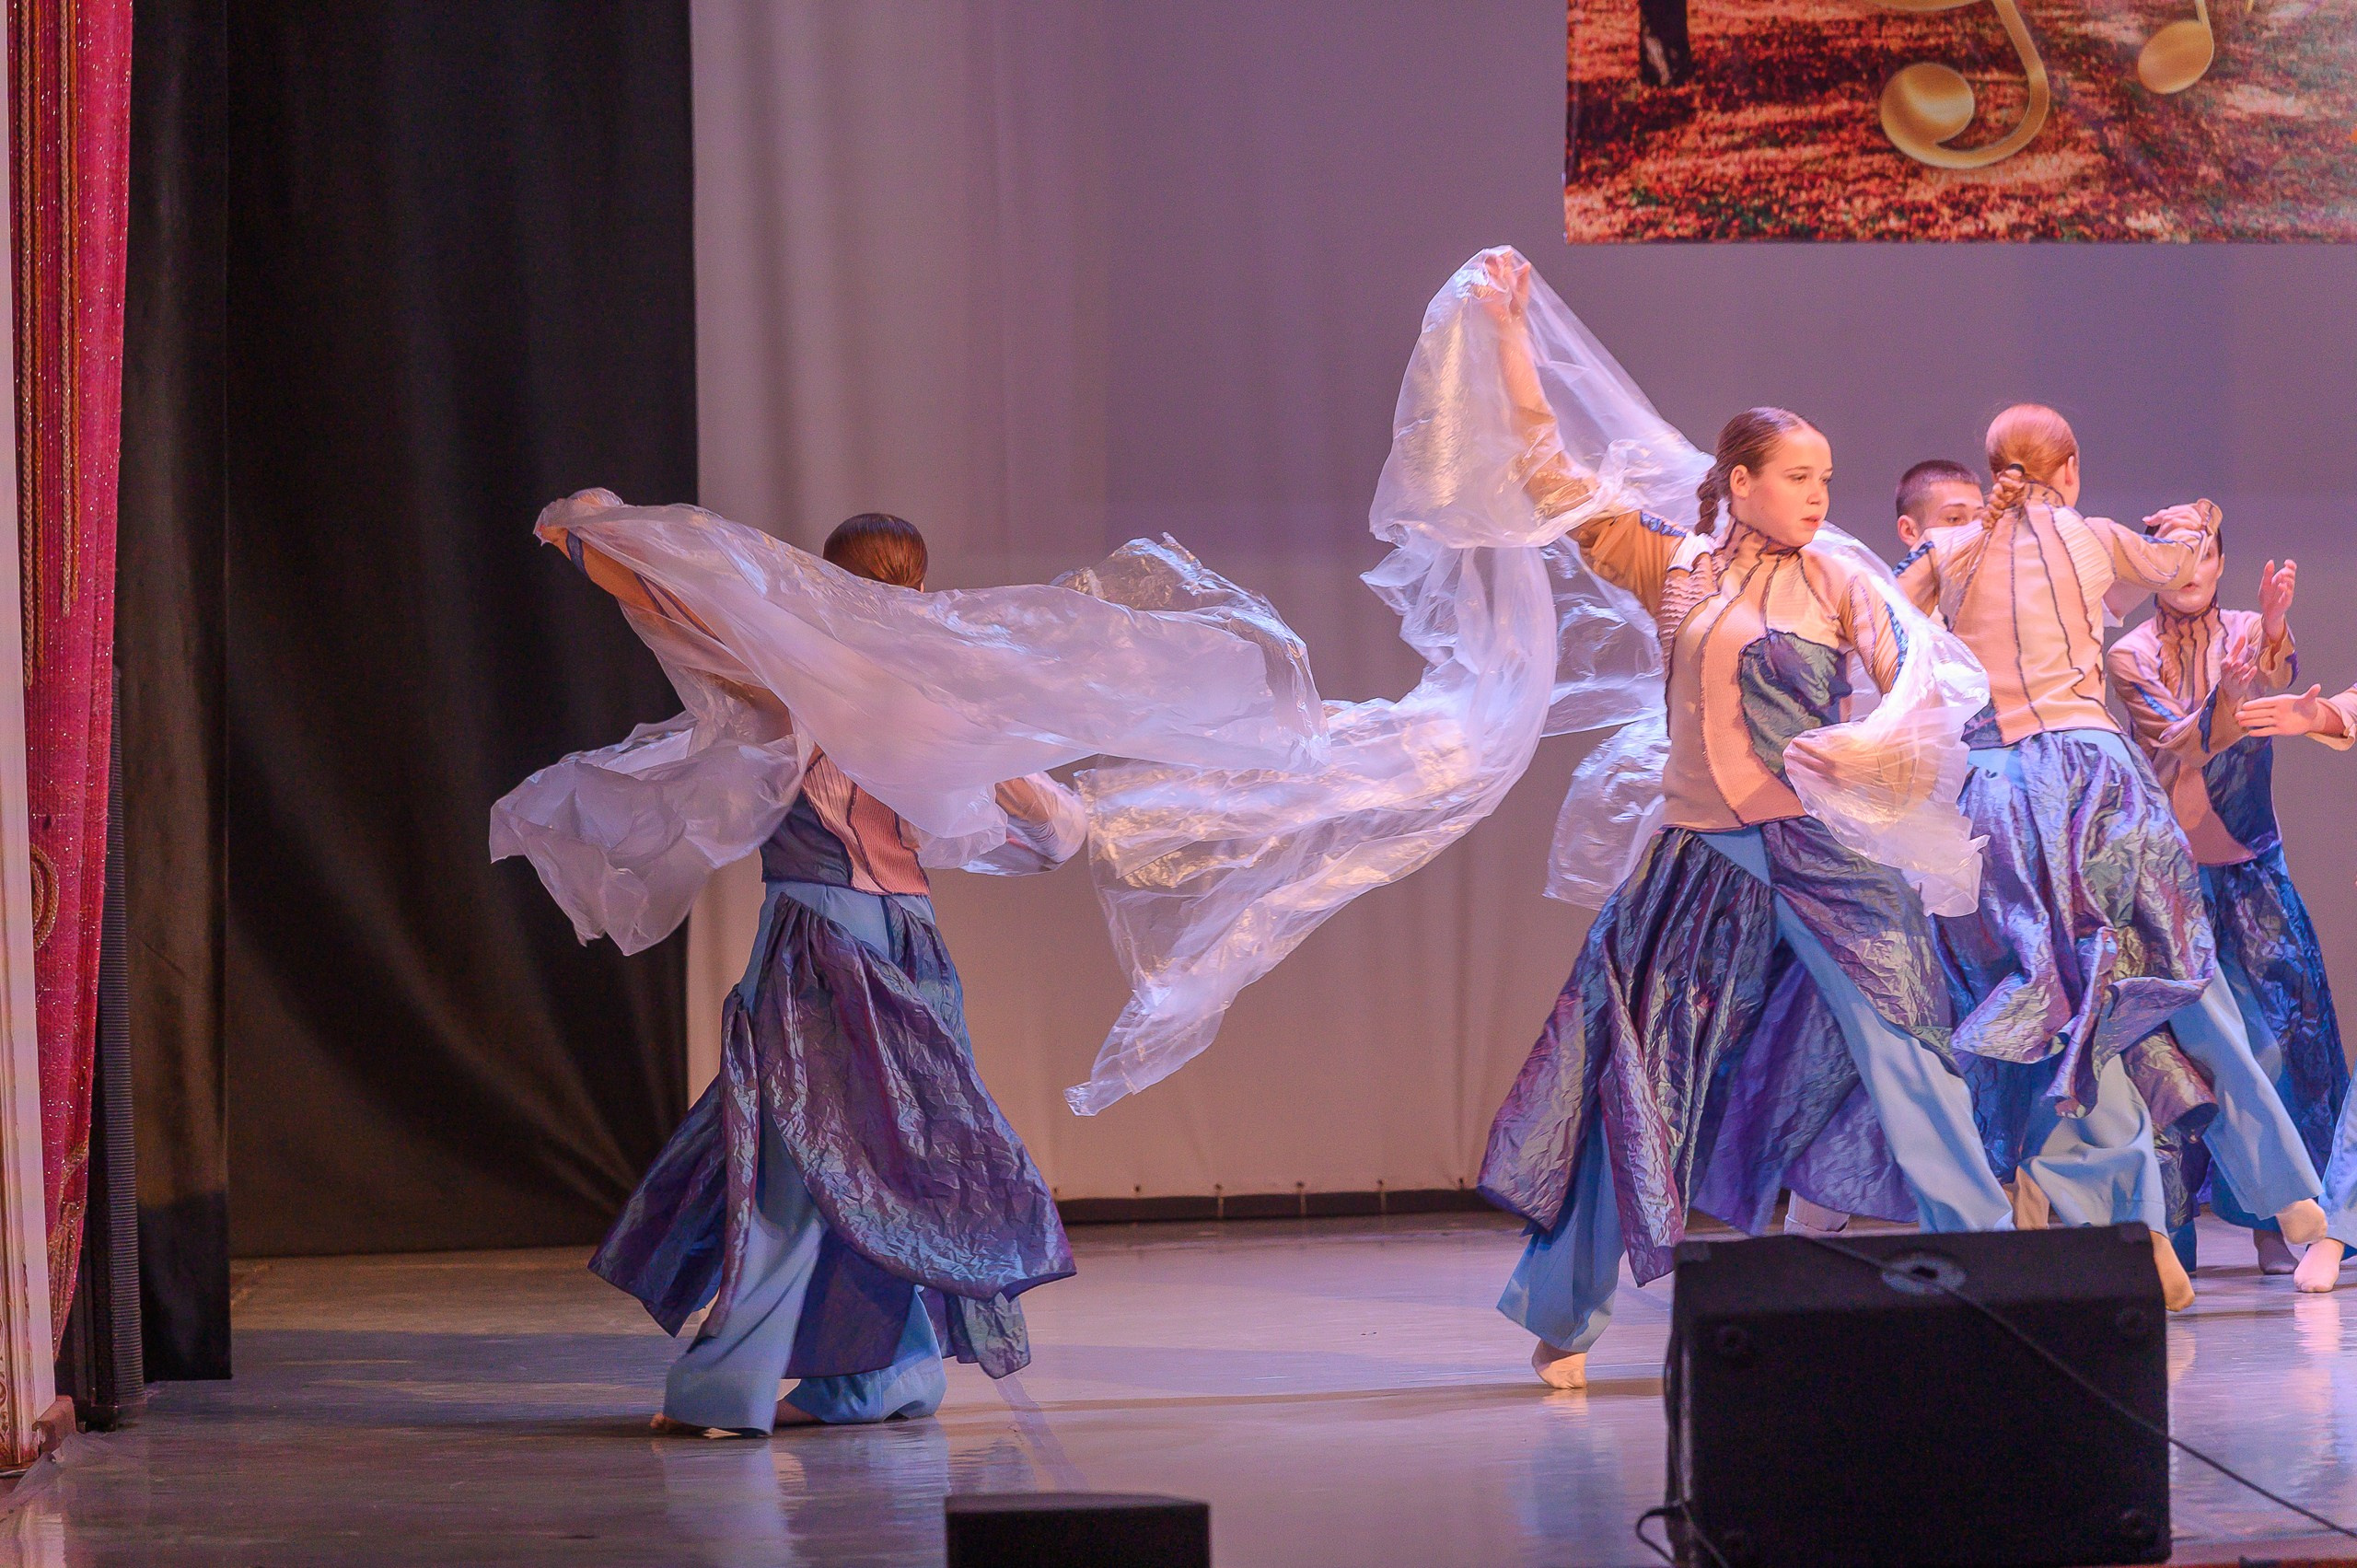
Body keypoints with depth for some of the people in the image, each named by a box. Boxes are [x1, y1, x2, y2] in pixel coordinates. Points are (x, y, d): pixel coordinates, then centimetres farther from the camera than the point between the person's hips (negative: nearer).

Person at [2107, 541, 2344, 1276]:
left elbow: (2277, 682, -22)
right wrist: (2224, 700, -39)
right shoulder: (2131, 656, -3)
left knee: (2279, 1031, -8)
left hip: (2250, 863, 2)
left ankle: (2276, 1222, -5)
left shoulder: (2248, 632, 2)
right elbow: (2174, 742, -18)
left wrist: (2275, 629, -44)